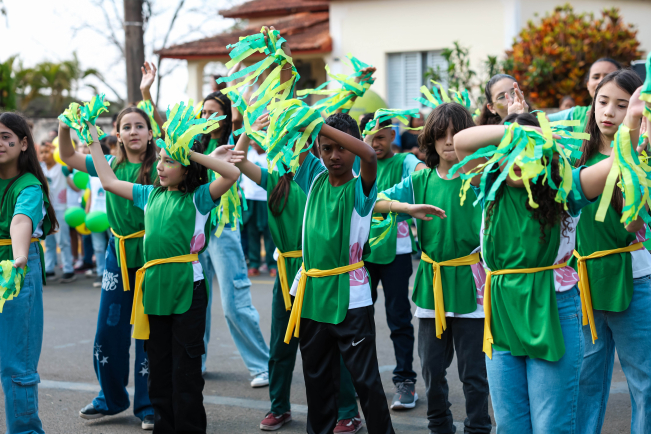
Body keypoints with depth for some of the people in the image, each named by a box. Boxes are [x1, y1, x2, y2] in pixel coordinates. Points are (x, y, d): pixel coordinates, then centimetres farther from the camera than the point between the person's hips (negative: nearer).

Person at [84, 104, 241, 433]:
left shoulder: (198, 197, -4)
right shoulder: (150, 195, 12)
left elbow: (232, 173, -20)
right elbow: (109, 182, 22)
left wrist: (192, 152, -16)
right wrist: (93, 141, 22)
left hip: (187, 288, -6)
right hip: (154, 288, 6)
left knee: (186, 367, 0)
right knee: (159, 365, 13)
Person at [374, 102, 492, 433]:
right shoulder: (421, 180, 3)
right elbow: (374, 202, -2)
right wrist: (407, 206, -20)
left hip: (470, 283, -3)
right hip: (431, 284, 3)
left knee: (473, 370, 2)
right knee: (432, 368, 13)